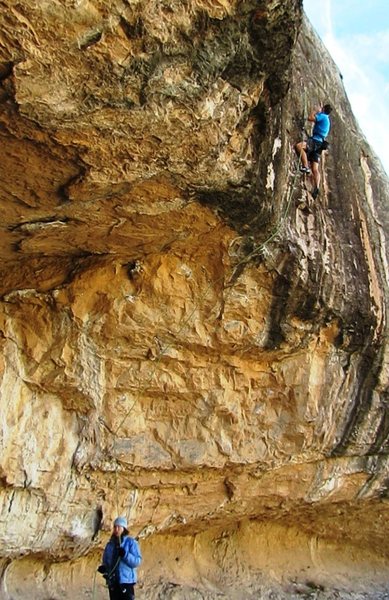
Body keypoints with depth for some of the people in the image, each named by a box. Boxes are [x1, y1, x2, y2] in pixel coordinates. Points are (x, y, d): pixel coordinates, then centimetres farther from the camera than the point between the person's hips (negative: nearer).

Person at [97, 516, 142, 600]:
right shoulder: (110, 544, 12)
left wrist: (125, 555, -25)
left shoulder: (131, 542, -4)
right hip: (112, 581, 5)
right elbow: (105, 560, 19)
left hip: (126, 581, -5)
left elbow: (137, 561, -10)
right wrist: (103, 567, -3)